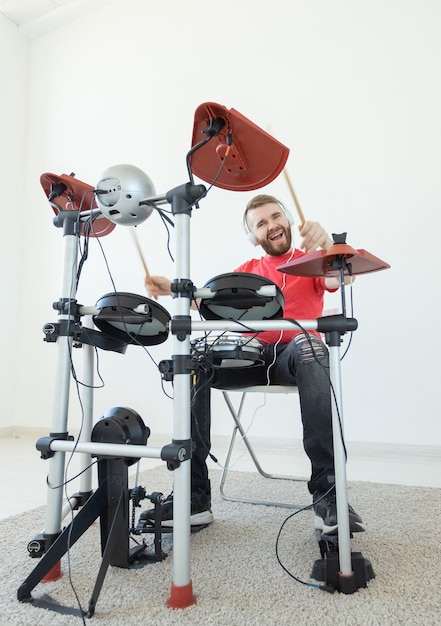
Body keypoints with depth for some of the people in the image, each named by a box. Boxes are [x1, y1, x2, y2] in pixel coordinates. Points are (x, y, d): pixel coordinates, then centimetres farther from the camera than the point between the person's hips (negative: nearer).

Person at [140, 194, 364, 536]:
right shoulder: (247, 270, 23)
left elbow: (339, 279, -10)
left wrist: (326, 244, -32)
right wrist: (173, 288, -11)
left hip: (295, 352, -2)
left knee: (310, 348, -38)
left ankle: (328, 495, -34)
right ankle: (194, 498, -22)